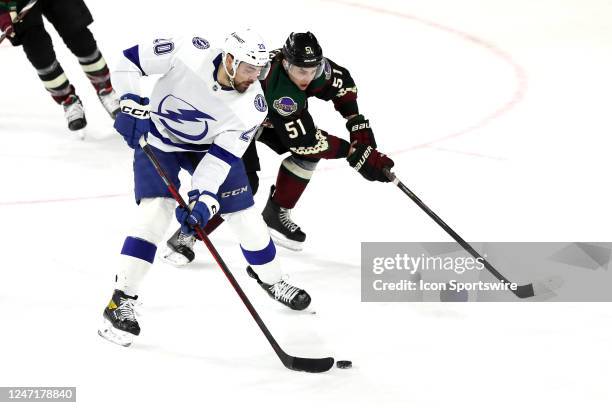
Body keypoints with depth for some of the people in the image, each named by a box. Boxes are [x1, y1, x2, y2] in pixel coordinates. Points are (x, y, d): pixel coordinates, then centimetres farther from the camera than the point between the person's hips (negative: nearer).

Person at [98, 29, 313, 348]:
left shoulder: (253, 106, -25)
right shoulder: (189, 54, -33)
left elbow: (222, 157, -24)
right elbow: (130, 60, -21)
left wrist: (204, 200, -34)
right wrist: (133, 105, -29)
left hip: (209, 145, 3)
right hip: (157, 139, -3)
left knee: (243, 212, 3)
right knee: (155, 213, -19)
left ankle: (271, 279, 32)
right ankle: (121, 301, -14)